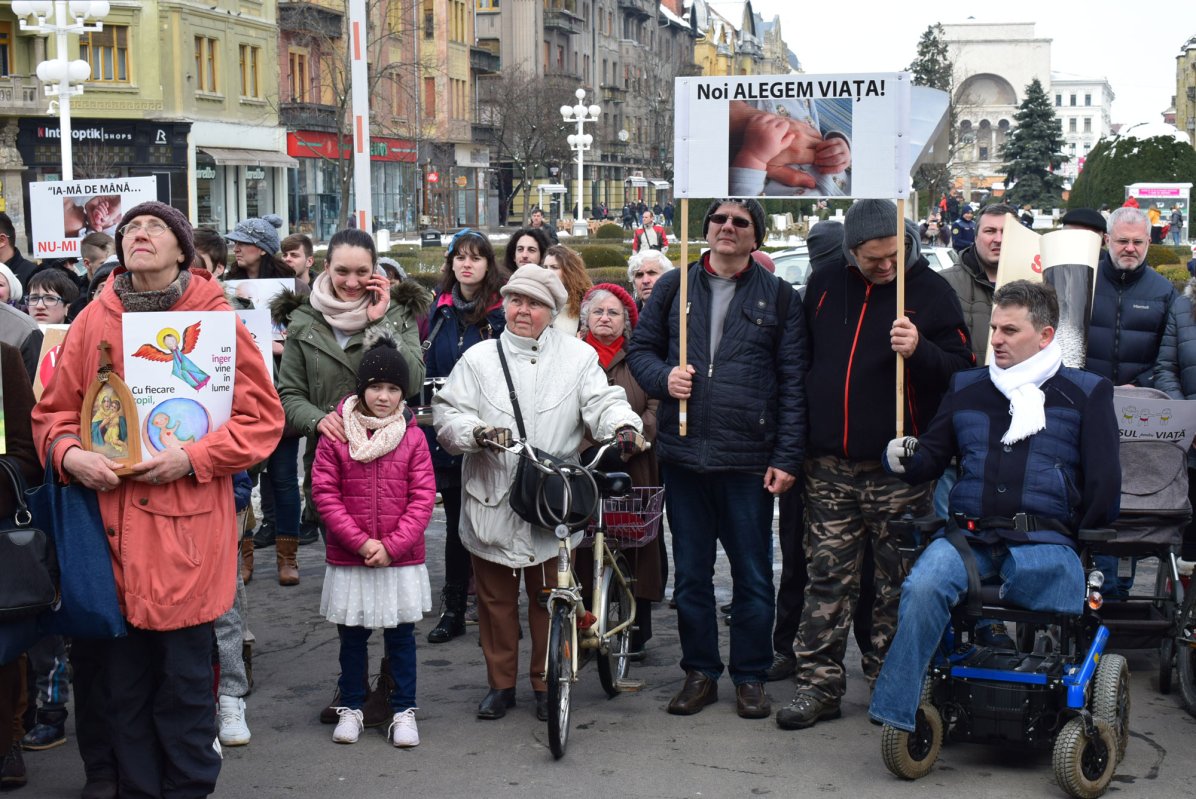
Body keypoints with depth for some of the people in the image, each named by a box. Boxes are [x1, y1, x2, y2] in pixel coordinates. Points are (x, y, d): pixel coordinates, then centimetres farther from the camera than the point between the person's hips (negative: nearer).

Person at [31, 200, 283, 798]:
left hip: (187, 526, -2)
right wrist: (69, 454, -8)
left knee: (186, 676, 4)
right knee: (124, 680, 9)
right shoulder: (93, 321, 7)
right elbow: (53, 411, 13)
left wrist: (192, 458, -13)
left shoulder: (215, 317, 0)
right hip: (112, 522, 3)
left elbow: (261, 416, -1)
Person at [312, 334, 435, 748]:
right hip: (348, 558, 0)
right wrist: (361, 542, -13)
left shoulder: (412, 436, -2)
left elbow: (423, 496, -3)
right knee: (352, 636, 12)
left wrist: (391, 546, -12)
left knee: (401, 636, 9)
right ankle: (351, 707, 27)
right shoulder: (335, 434, -5)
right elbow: (324, 492, -6)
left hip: (401, 559, 0)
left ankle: (404, 710, 21)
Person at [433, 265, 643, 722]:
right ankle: (500, 683, 23)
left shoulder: (578, 357, 5)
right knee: (496, 599, 9)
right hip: (492, 504, 1)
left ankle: (547, 684, 21)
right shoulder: (480, 358, 6)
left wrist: (623, 426, -26)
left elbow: (603, 403, -4)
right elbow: (446, 414, 0)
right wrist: (477, 432, -20)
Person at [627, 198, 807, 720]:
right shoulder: (674, 287, 9)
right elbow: (641, 348, 15)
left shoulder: (778, 297, 3)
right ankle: (700, 672, 22)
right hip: (683, 453, 2)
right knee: (690, 573, 10)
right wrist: (663, 378, -8)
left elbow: (793, 382, 0)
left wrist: (787, 458, -6)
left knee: (753, 574, 4)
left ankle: (751, 677, 17)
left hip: (749, 460, -2)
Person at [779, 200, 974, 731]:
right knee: (826, 577, 5)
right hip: (829, 463, 3)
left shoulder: (930, 290, -2)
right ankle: (818, 684, 11)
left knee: (897, 582, 4)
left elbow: (961, 369, -5)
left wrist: (918, 351, -25)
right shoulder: (824, 286, 8)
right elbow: (801, 359, 19)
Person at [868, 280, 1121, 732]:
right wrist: (903, 459, -2)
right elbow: (931, 458, 21)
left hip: (1043, 542, -1)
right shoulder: (967, 388, 22)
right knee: (923, 587, -30)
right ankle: (896, 716, -28)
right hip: (969, 537, 2)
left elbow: (1103, 481, 7)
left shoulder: (1086, 393, 13)